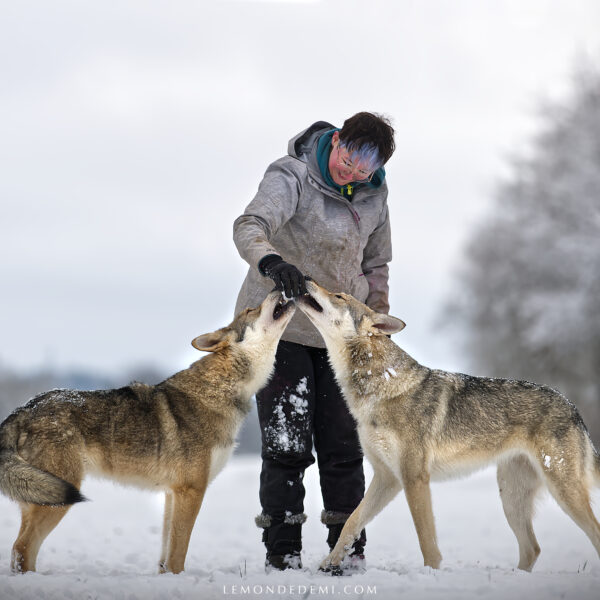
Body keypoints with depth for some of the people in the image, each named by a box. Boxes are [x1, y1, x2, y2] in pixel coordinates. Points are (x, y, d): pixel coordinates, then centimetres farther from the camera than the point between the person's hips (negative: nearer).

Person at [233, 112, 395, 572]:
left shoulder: (375, 194, 4)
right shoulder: (292, 176, -15)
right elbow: (251, 226, -32)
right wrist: (271, 262, -52)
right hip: (280, 324, -4)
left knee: (343, 446, 3)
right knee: (287, 444, -6)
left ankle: (349, 549, 12)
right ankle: (282, 552, 2)